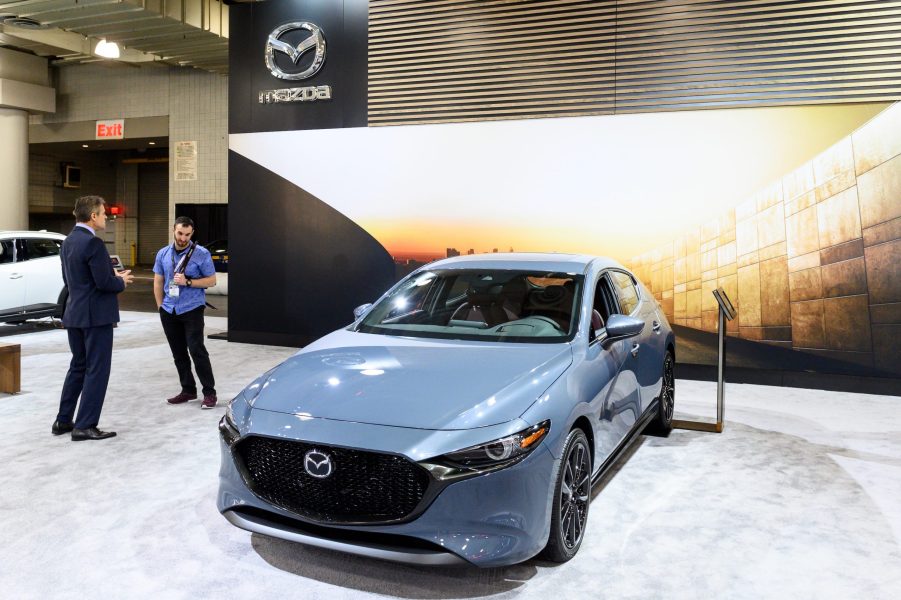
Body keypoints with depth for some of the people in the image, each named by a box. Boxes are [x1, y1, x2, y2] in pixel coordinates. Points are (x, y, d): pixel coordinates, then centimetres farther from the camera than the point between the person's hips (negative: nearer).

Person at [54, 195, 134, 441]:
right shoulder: (93, 243, -18)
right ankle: (85, 426, 3)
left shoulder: (69, 241, 11)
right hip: (95, 316, -9)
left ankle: (63, 421, 25)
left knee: (78, 366, 19)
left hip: (74, 314, 9)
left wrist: (113, 276, 15)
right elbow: (104, 283, -23)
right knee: (96, 370, -1)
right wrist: (121, 281, -2)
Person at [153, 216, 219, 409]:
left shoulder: (201, 254, -5)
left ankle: (209, 392, -4)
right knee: (178, 353, 10)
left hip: (192, 309, -5)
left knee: (197, 350, -10)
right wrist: (161, 306, 8)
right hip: (169, 311, 5)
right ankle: (188, 390, 22)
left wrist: (187, 282, -16)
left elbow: (211, 280, -4)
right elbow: (158, 282, 12)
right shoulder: (163, 254, 8)